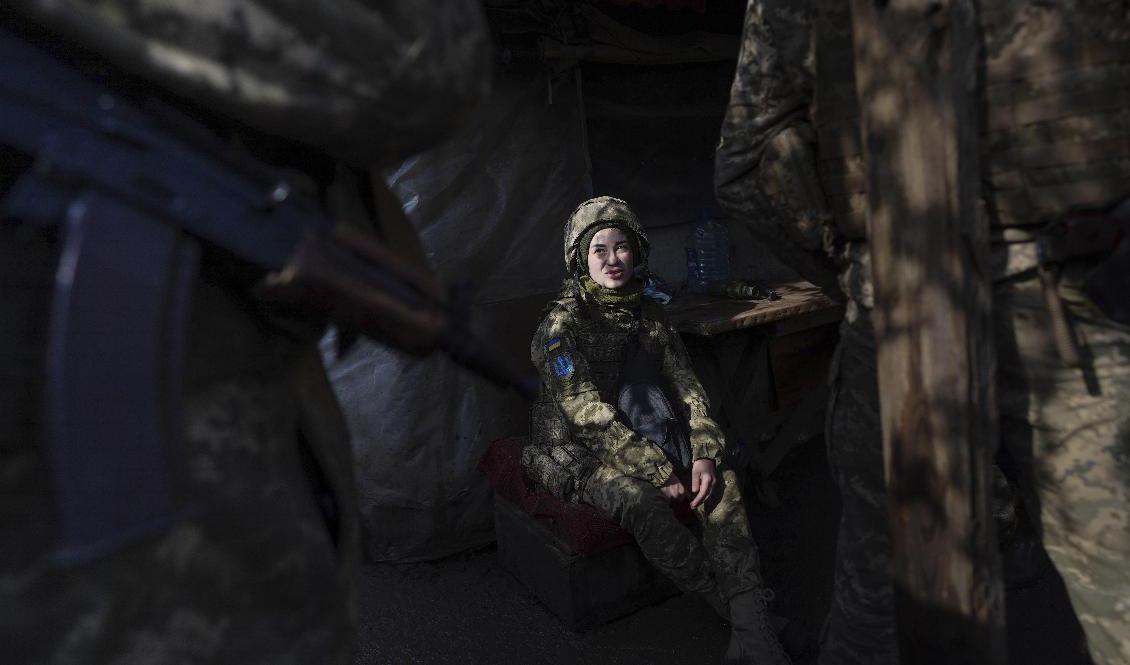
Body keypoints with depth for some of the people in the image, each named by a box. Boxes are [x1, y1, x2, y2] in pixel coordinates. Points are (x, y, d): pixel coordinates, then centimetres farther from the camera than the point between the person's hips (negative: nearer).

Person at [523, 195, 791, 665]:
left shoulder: (648, 314, 6)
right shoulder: (563, 323, -13)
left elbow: (686, 388, 3)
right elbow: (589, 414, -20)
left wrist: (704, 454, -14)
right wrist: (660, 472, -24)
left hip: (643, 436, 6)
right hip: (577, 451, -5)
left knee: (723, 482, -19)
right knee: (641, 501, -34)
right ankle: (734, 606, -18)